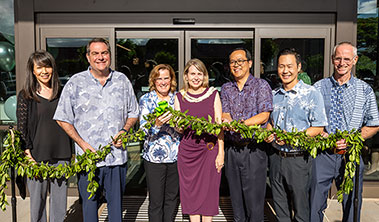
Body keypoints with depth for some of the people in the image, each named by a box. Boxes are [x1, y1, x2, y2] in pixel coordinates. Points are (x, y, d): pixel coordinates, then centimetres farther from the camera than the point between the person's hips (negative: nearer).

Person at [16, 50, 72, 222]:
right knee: (37, 202, 7)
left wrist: (71, 152, 11)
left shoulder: (61, 93, 10)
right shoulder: (25, 95, 1)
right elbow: (21, 128, -1)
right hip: (37, 157, -2)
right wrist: (26, 151, -12)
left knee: (60, 204, 10)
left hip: (61, 156, 3)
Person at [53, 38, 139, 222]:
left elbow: (133, 113, 14)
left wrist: (124, 131, -6)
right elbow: (63, 119, 1)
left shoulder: (122, 80, 6)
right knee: (89, 203, 12)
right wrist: (82, 144, -9)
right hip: (88, 158, -1)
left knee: (116, 203, 13)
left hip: (117, 156, 2)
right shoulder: (75, 83, -1)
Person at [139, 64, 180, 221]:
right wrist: (157, 124, -29)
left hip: (176, 155, 3)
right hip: (154, 157, -3)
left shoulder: (177, 98, 7)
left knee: (172, 198, 15)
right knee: (156, 201, 4)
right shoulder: (146, 99, -2)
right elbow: (144, 130, -10)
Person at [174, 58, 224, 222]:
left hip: (210, 148, -1)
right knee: (190, 191, 7)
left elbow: (219, 125, 1)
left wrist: (221, 152, -4)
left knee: (208, 190, 4)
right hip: (187, 150, 2)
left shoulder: (213, 94, 2)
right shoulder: (179, 97, 6)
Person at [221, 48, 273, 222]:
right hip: (231, 149, 4)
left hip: (254, 150, -4)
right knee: (235, 196, 13)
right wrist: (226, 120, -21)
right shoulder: (226, 88, 12)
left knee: (254, 198, 1)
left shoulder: (261, 85, 0)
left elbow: (264, 116, -9)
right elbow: (225, 114, 4)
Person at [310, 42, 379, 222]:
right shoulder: (318, 87, 5)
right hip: (322, 155, 0)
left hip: (350, 155, 0)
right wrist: (320, 134, -11)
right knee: (314, 208, 6)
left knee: (352, 207, 11)